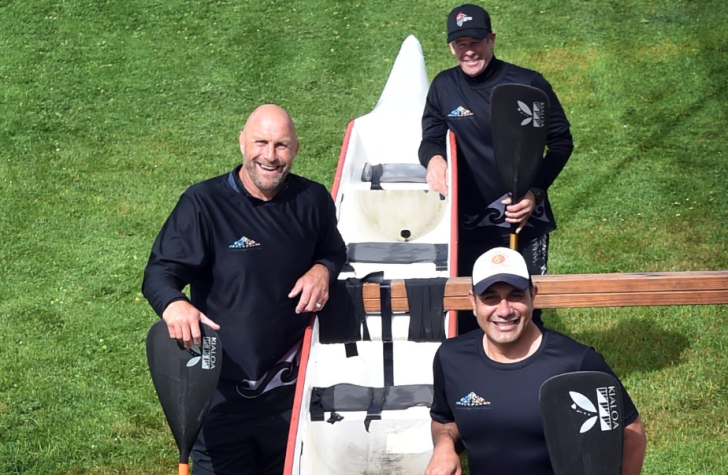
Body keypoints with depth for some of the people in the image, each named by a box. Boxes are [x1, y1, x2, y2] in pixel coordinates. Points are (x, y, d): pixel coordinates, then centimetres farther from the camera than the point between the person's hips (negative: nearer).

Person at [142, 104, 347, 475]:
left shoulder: (312, 200, 0)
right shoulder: (202, 204, -13)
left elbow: (333, 251, 19)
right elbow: (159, 273, -15)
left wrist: (323, 269, -5)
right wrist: (173, 304, -38)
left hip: (287, 386, 4)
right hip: (221, 389, -4)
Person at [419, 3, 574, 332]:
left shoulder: (529, 84, -6)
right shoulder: (443, 87, 2)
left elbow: (561, 143, 0)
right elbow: (431, 138, 10)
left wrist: (535, 192, -12)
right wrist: (433, 158, -15)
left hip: (524, 221, -2)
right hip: (467, 225, 2)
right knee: (465, 315, 8)